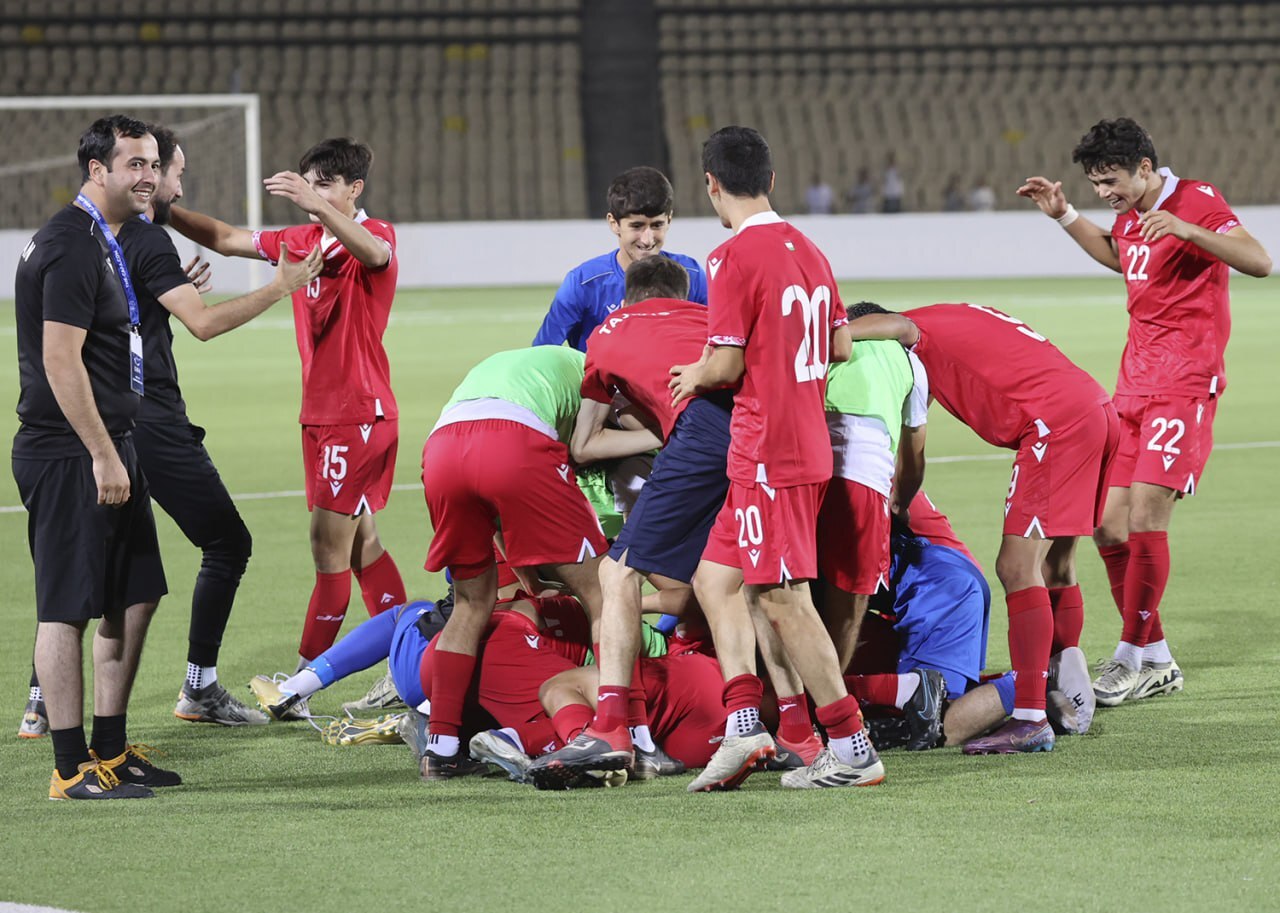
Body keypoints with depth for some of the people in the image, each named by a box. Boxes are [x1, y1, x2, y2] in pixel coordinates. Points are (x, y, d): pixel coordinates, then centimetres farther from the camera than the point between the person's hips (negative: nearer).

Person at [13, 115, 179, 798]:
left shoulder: (100, 241, 16)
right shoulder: (72, 247, -16)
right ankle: (72, 767, -1)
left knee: (134, 597, 13)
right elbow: (60, 362, -22)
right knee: (68, 608, -5)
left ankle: (111, 749, 21)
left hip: (106, 448, 10)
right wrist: (104, 457, -22)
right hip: (70, 458, -10)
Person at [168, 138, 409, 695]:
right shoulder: (302, 241, 11)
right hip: (320, 414, 8)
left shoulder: (375, 234, -11)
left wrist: (315, 204, -50)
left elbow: (374, 253, -36)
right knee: (359, 542, 12)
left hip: (360, 414, -8)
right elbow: (228, 240, 16)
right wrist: (167, 212, 3)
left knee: (329, 541, -7)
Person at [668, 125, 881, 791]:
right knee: (715, 579, 13)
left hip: (768, 454, -9)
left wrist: (695, 376, 6)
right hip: (809, 443, 9)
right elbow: (841, 347, 15)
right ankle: (743, 725, 4)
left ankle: (852, 750, -4)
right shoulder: (807, 250, 10)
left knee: (783, 601, -6)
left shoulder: (734, 257, -14)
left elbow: (727, 365, -14)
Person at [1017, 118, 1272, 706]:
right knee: (1108, 525, 3)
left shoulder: (1196, 200, -10)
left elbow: (1258, 262, -25)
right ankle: (1157, 663, 13)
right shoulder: (1130, 216, 13)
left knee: (1145, 518, -15)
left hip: (1185, 386, -8)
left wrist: (1181, 227, -35)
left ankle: (1131, 659, -4)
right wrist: (1064, 216, 26)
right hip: (1135, 387, 8)